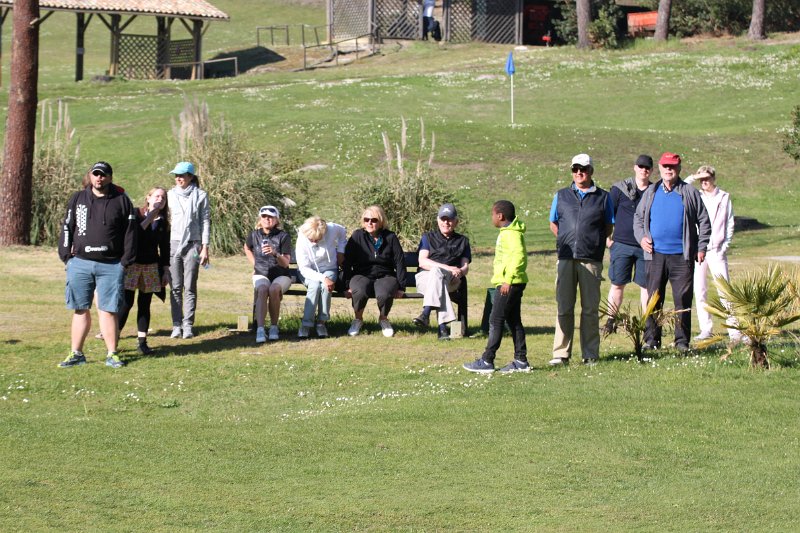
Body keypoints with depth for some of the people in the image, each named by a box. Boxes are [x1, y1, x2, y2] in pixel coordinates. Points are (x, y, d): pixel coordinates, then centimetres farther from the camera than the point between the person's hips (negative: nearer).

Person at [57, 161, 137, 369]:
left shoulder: (121, 201, 3)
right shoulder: (78, 199, 10)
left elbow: (130, 233, 3)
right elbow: (67, 228, 12)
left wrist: (125, 261, -3)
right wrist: (67, 256, 3)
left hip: (111, 266, -2)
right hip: (80, 263, 2)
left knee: (108, 310, -2)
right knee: (80, 310, 7)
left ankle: (112, 354, 5)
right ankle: (76, 353, 13)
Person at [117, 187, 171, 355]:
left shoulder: (163, 222, 8)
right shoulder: (135, 214, -3)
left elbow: (164, 247, 12)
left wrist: (166, 271, 8)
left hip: (151, 266, 4)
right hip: (131, 264, -4)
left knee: (145, 304, 6)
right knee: (126, 302, -8)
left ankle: (142, 341, 9)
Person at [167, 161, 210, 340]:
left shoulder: (200, 196, 4)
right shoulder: (170, 195, 11)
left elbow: (205, 222, 4)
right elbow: (165, 219, 12)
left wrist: (205, 247, -2)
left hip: (192, 244, -2)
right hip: (173, 243, 2)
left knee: (190, 287, -3)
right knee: (175, 287, -1)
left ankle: (188, 325, 0)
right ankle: (176, 325, 1)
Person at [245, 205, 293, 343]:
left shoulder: (283, 236, -6)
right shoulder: (254, 235, 2)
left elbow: (285, 263, -13)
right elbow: (247, 248, 27)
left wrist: (275, 254, -32)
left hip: (281, 276, -1)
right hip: (261, 275, 1)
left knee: (274, 289, -36)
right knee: (262, 290, -34)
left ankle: (274, 327, -22)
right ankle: (260, 330, -44)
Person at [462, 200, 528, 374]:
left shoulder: (511, 234, -16)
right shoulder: (508, 232, 16)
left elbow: (519, 255, -27)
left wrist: (508, 279, -27)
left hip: (509, 284, -11)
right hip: (513, 283, 11)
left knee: (495, 321, -8)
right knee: (514, 321, 12)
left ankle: (486, 361, -6)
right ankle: (521, 361, 13)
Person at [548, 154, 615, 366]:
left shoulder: (602, 197, 9)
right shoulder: (561, 196, 14)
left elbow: (608, 227, 12)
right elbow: (553, 224, 20)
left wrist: (594, 242, 2)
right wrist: (566, 241, 8)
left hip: (591, 259, -1)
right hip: (566, 258, 1)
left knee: (590, 309, 2)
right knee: (564, 307, 0)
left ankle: (590, 354, 7)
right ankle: (561, 353, 3)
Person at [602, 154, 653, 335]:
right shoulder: (620, 189, 2)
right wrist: (607, 239, -1)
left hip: (646, 247, 1)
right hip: (621, 244, -1)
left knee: (646, 285, 2)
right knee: (617, 284, 0)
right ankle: (611, 321, 6)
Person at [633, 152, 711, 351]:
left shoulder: (690, 193, 5)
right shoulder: (651, 193, 13)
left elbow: (703, 221, 7)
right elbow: (638, 218, 20)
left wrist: (701, 247, -1)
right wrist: (641, 237, 2)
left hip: (682, 255, -2)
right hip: (656, 254, 2)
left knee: (683, 299, -1)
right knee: (654, 298, 3)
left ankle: (682, 341, 4)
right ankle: (651, 339, 8)